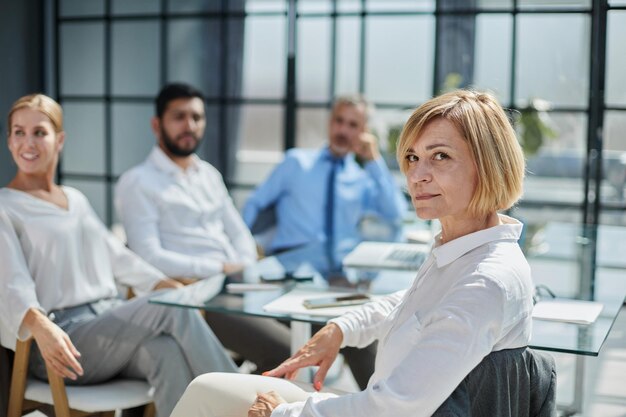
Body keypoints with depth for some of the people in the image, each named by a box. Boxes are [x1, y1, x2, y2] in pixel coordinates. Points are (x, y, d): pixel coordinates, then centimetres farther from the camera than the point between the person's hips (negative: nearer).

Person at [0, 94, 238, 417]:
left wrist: (173, 287, 7)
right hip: (65, 341, -5)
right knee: (172, 307, -26)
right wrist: (40, 326, -33)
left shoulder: (76, 199, 22)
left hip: (112, 323, 5)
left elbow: (116, 256, 21)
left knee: (169, 353, -30)